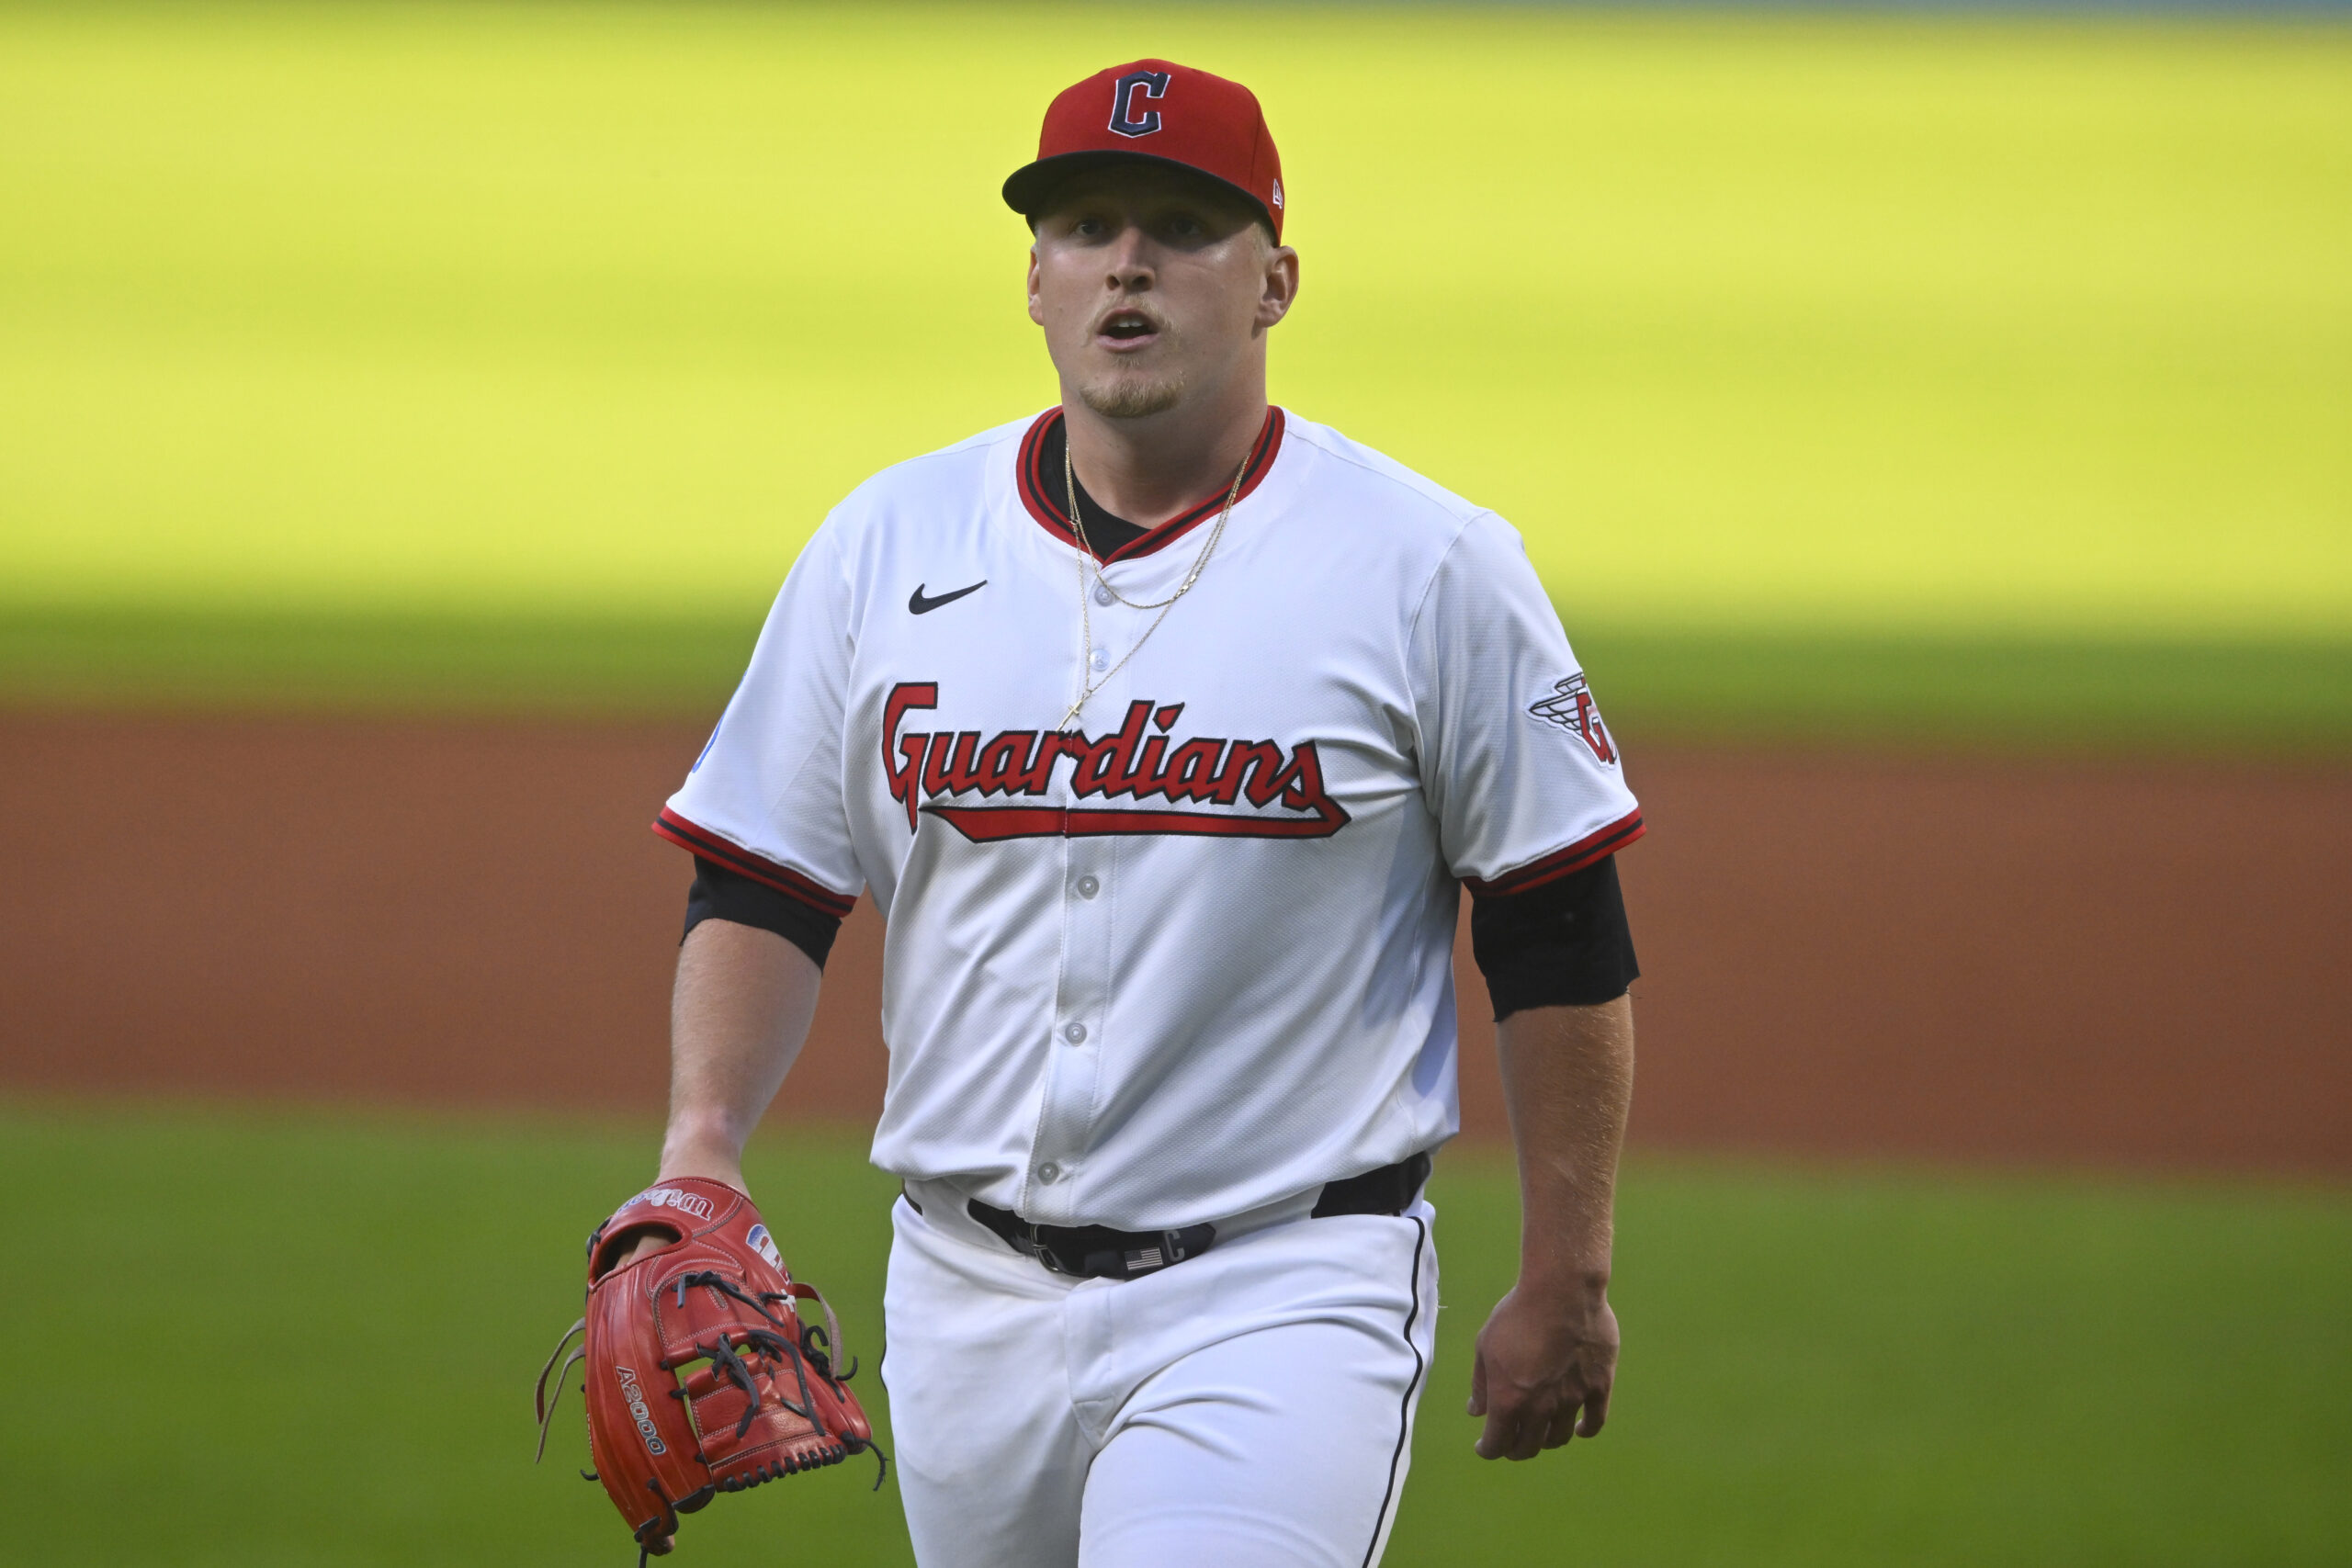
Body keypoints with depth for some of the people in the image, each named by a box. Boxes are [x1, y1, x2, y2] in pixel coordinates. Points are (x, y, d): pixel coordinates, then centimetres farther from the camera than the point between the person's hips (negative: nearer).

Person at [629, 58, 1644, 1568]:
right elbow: (764, 889, 9)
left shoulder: (1429, 567, -4)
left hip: (1282, 1292, -5)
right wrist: (702, 1137, -9)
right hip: (968, 1299, 5)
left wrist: (1566, 1283, -2)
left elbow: (1563, 942, -1)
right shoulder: (888, 547, 6)